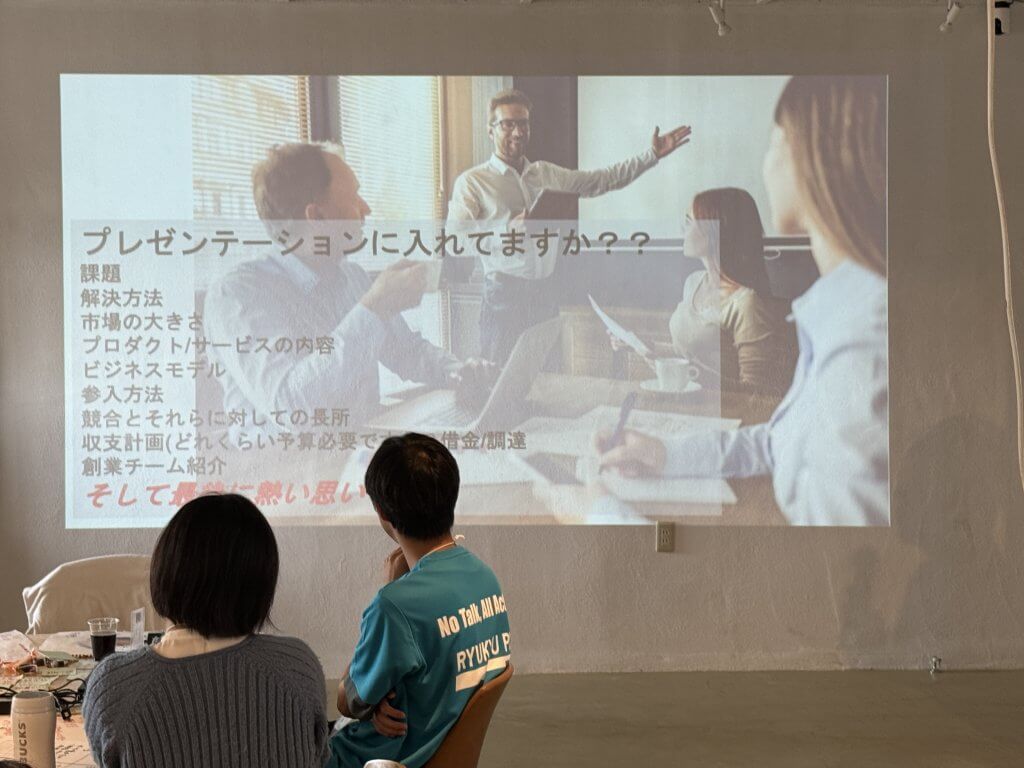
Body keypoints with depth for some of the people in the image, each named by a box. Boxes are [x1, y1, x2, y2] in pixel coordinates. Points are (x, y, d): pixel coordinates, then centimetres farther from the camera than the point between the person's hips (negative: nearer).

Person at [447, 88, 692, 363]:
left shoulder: (546, 173, 16)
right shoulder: (472, 182, -2)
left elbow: (602, 180, 19)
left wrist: (652, 155, 14)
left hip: (545, 290, 5)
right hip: (505, 294, -5)